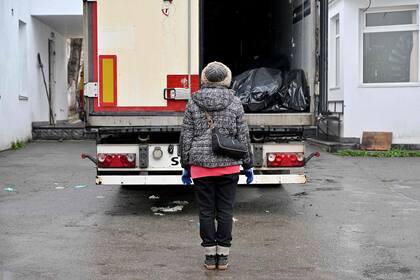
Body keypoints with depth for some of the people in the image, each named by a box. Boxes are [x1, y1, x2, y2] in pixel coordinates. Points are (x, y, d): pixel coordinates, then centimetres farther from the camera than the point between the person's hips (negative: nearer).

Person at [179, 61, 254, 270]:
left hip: (201, 165, 0)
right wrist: (247, 165, 10)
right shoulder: (235, 103, 0)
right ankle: (223, 257, 11)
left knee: (206, 211, 7)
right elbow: (243, 137, 2)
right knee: (225, 210, 7)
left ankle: (210, 257, 12)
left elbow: (186, 137, 2)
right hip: (229, 165, 0)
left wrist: (186, 166, 9)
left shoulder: (193, 103, 1)